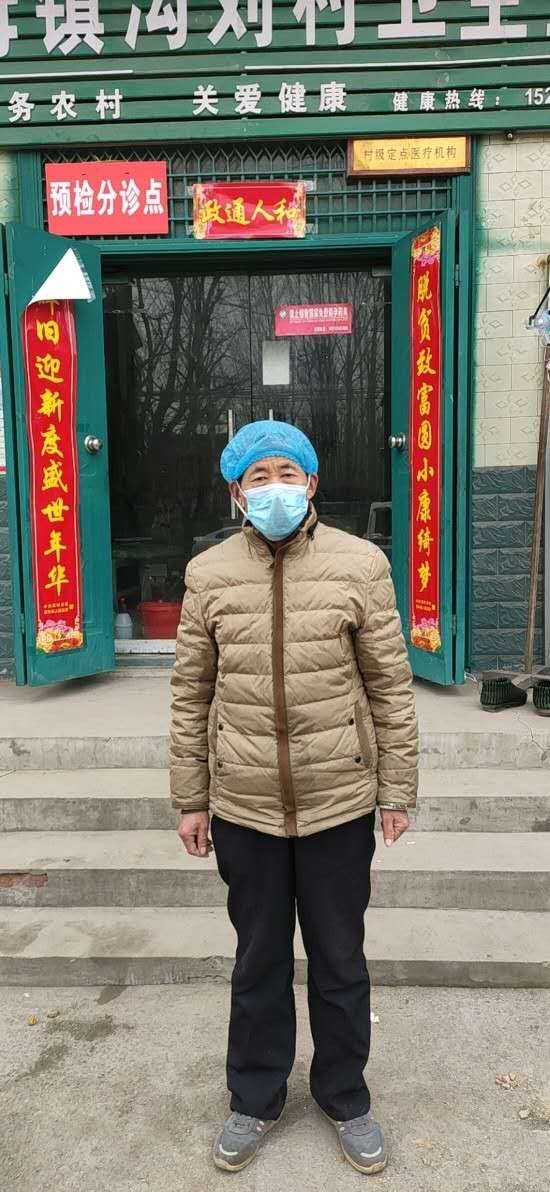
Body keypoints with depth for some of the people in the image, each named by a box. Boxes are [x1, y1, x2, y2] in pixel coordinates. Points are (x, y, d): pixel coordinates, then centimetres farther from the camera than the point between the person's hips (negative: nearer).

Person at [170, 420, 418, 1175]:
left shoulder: (360, 565, -6)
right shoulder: (208, 574, -2)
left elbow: (391, 686, -2)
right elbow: (191, 694, 2)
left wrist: (397, 790, -1)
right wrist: (190, 799, 4)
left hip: (340, 803, -1)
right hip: (244, 808, 1)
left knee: (340, 962, 17)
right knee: (258, 962, 19)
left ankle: (346, 1099, 40)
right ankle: (256, 1100, 41)